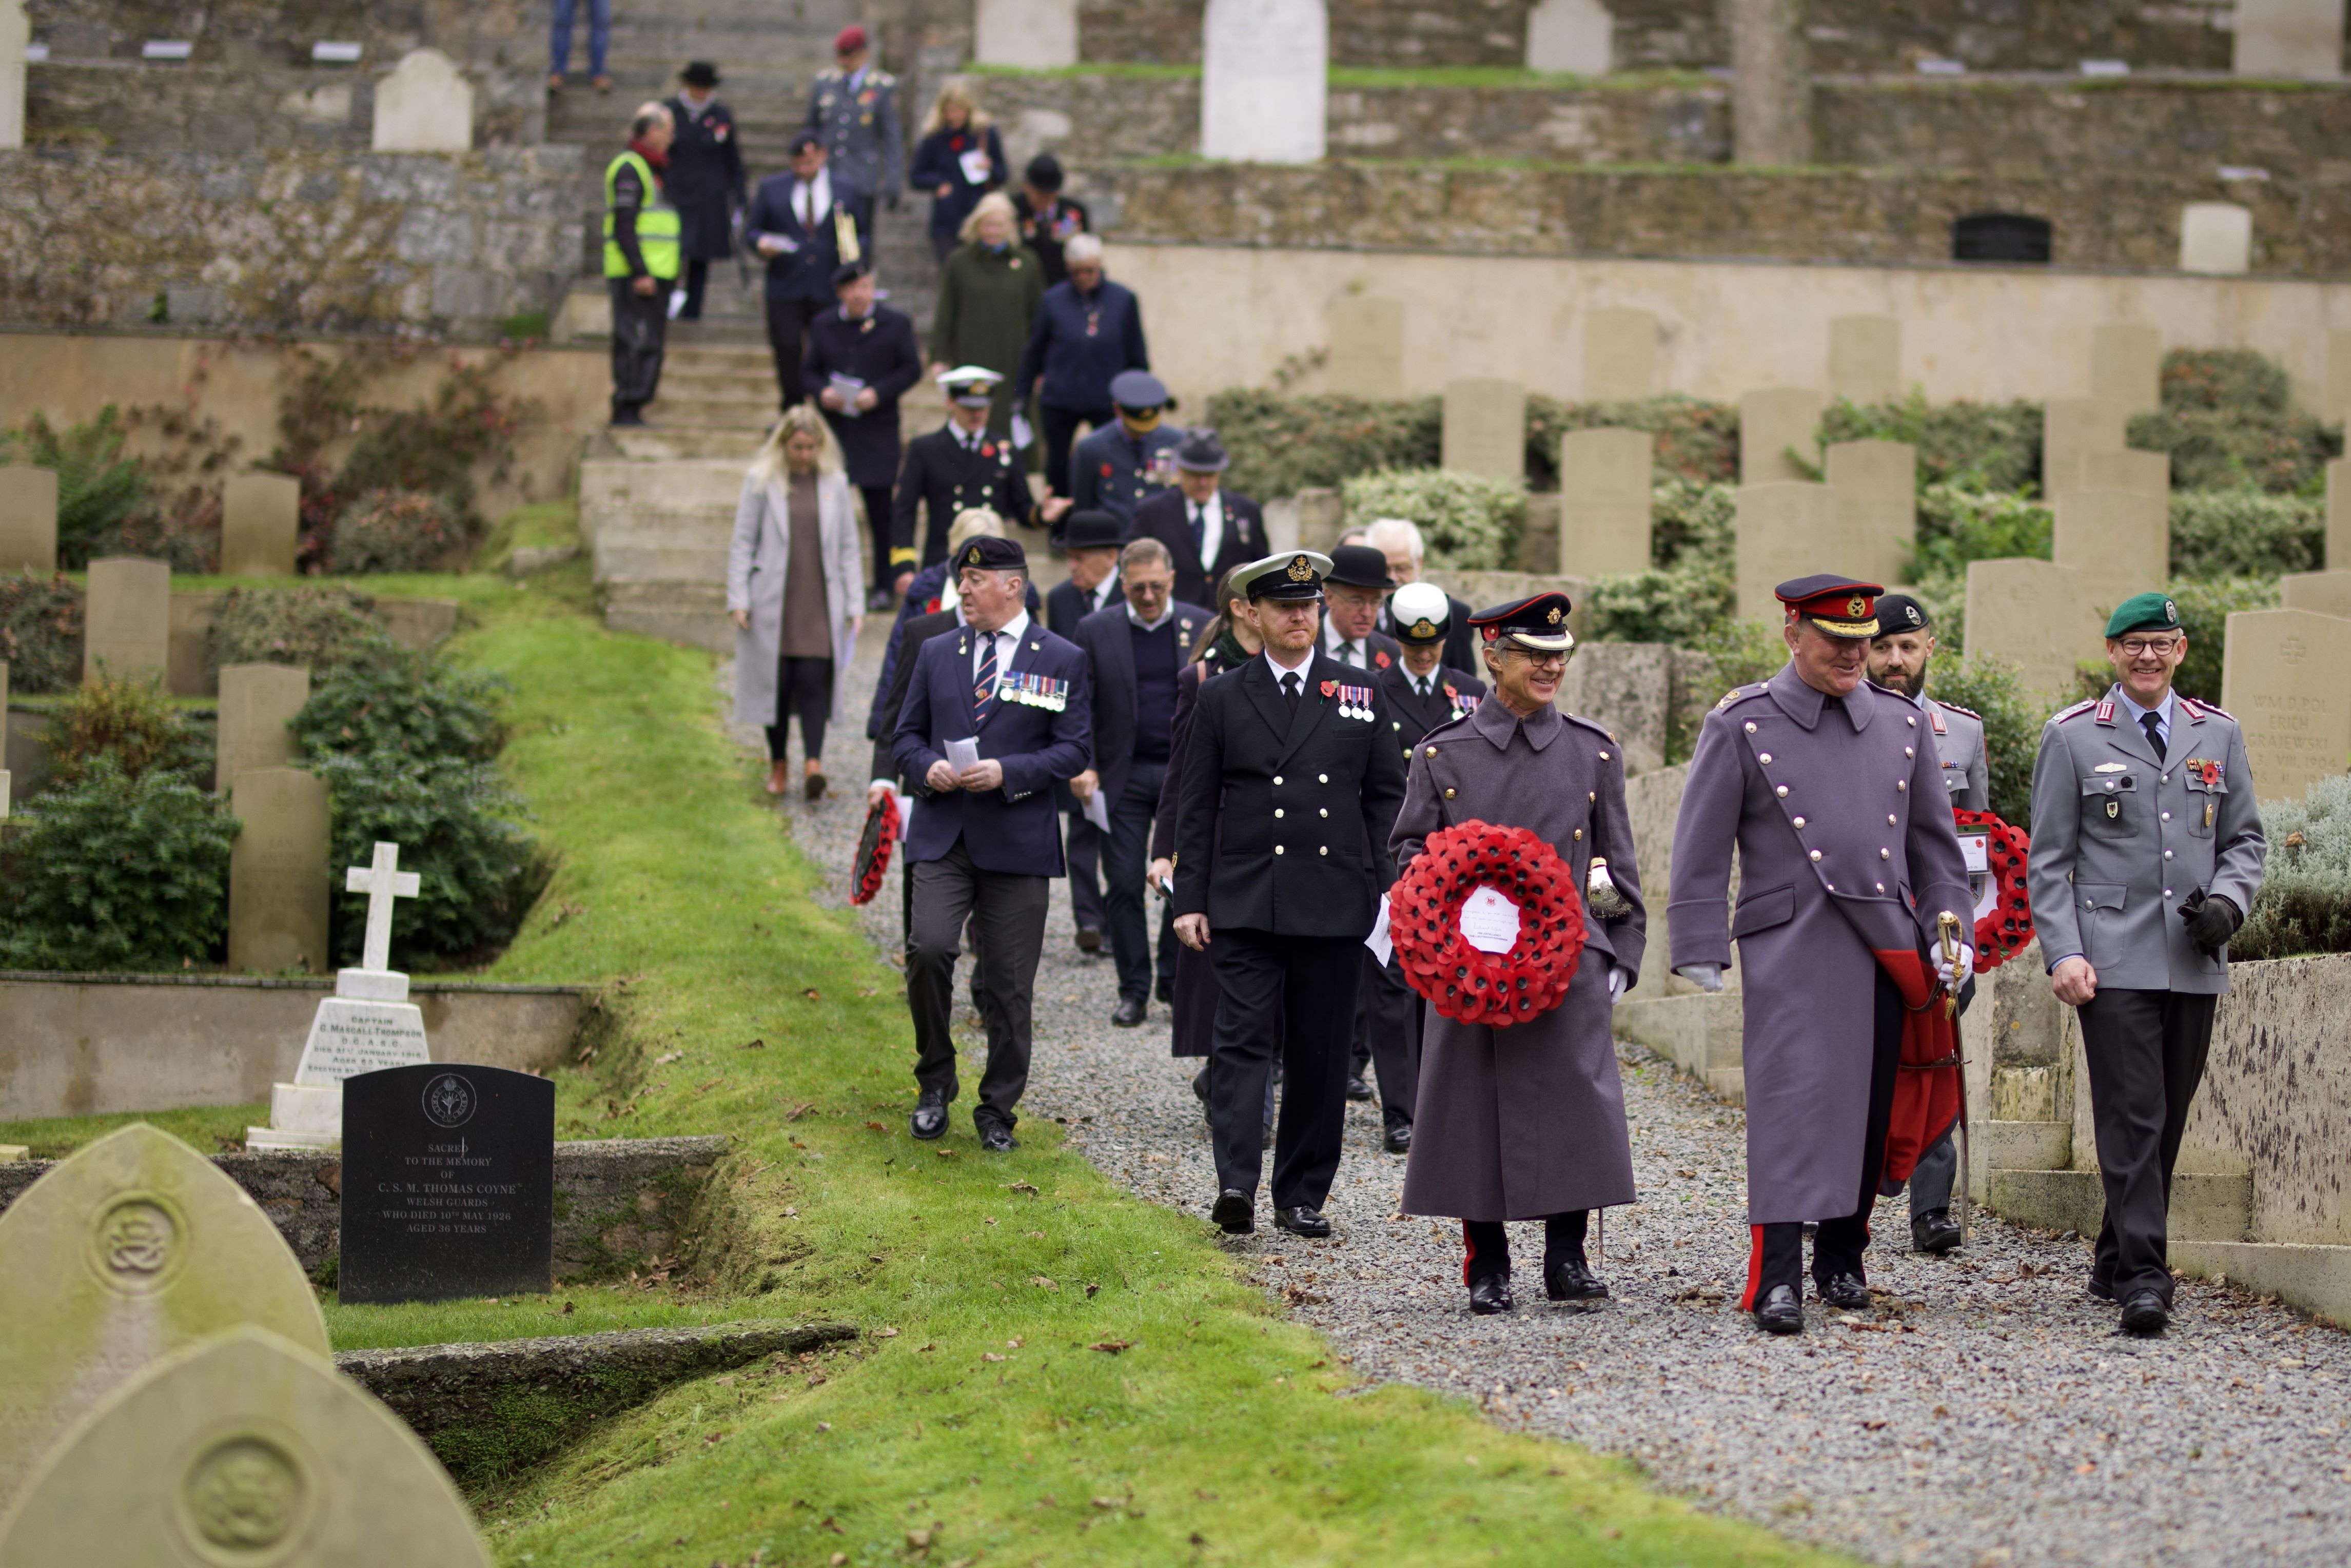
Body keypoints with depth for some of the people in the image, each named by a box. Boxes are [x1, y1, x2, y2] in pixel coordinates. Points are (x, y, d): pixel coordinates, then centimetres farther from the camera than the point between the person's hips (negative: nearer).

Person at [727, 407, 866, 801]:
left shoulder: (835, 483, 6)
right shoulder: (761, 481, 0)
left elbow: (848, 547, 10)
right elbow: (742, 543, 2)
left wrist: (854, 605, 5)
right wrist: (738, 600, -5)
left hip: (820, 603, 1)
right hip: (773, 602, -1)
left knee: (814, 679, -11)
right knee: (776, 682, 3)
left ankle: (813, 763, -19)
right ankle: (777, 765, 16)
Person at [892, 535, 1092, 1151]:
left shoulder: (1063, 661, 2)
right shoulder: (937, 654, 12)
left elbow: (1075, 749, -2)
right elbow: (907, 734, 16)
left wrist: (1008, 772, -16)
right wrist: (926, 767, -7)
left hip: (1016, 842, -2)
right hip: (942, 836, 2)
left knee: (1008, 985, 2)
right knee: (929, 950, -18)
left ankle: (998, 1112, 15)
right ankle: (935, 1082, 2)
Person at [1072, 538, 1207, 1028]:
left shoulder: (1201, 626, 4)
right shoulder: (1096, 630, 4)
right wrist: (1083, 767, -9)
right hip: (1122, 778, 0)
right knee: (1125, 883, 1)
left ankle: (1177, 979, 14)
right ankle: (1134, 991, 9)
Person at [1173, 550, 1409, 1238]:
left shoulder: (1360, 695, 9)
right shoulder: (1221, 700, 6)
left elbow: (1386, 799, 11)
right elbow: (1197, 809, 7)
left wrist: (1390, 890, 2)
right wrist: (1190, 900, 0)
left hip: (1334, 905, 2)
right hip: (1245, 904, -2)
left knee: (1321, 1052, 5)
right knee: (1243, 1040, -11)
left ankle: (1303, 1194, 13)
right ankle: (1236, 1183, -21)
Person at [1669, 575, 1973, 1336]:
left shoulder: (1899, 724, 13)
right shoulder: (1741, 726, 0)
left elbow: (1934, 843, 19)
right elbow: (1702, 847, 0)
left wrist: (1952, 933, 12)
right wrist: (1701, 951, -5)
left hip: (1883, 947, 5)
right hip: (1790, 945, -4)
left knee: (1869, 1107, 9)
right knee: (1792, 1099, -13)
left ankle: (1843, 1258, 24)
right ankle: (1776, 1276, -16)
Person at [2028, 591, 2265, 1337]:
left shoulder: (2219, 735, 13)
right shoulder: (2072, 738, 4)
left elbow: (2245, 840, 17)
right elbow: (2048, 861, 2)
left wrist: (2227, 901, -4)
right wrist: (2063, 953, -8)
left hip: (2195, 962, 4)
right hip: (2115, 961, -4)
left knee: (2167, 1121, 8)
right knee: (2132, 1118, -12)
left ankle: (2116, 1260, 21)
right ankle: (2143, 1277, -16)